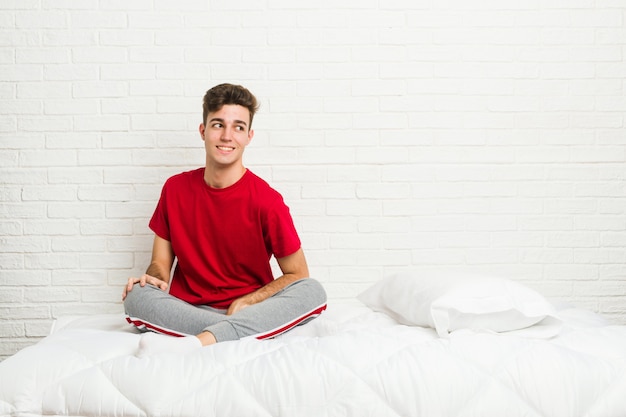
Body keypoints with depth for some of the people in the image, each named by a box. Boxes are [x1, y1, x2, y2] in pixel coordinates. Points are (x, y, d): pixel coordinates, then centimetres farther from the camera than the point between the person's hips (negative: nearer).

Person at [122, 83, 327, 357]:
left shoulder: (266, 200, -7)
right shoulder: (175, 189, 4)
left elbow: (297, 274, -2)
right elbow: (161, 261, 10)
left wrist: (245, 303, -14)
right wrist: (155, 278, -14)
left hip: (251, 311, -1)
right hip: (187, 311, 2)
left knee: (313, 292, -29)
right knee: (136, 297, -27)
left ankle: (193, 344, -41)